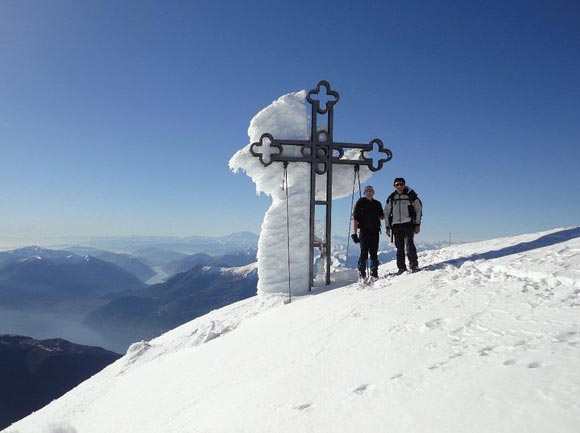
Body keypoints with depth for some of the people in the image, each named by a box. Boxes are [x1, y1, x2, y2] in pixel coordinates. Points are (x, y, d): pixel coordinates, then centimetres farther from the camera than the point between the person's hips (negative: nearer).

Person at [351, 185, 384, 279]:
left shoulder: (377, 204, 15)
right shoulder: (360, 202, 3)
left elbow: (381, 217, 23)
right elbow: (355, 218, -2)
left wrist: (382, 216, -1)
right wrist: (354, 233, -10)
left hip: (375, 231, 3)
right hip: (364, 230, -3)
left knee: (374, 253, 3)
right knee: (364, 252, -8)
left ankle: (374, 271, 11)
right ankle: (362, 272, -4)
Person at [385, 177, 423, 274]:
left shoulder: (411, 195, 2)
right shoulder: (391, 198, 10)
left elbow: (419, 210, 5)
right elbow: (387, 213, 16)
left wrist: (417, 224, -2)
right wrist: (388, 227, 9)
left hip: (409, 224, -3)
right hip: (396, 225, 3)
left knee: (409, 243, -19)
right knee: (399, 248, 5)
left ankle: (414, 264, -10)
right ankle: (402, 268, 10)